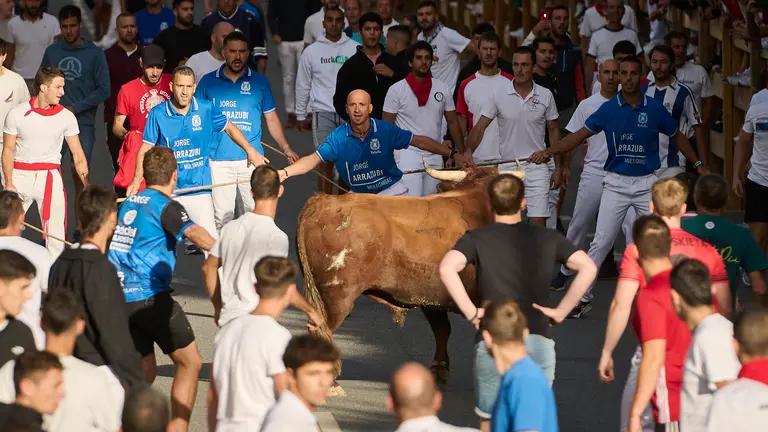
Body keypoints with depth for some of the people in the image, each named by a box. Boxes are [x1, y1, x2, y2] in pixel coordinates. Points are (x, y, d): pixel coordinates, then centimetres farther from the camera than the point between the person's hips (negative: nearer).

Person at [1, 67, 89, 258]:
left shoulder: (66, 117, -1)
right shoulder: (17, 114, -4)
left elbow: (78, 154, 2)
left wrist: (87, 186, -7)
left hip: (50, 176, 0)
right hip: (21, 176, 0)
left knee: (56, 232, -3)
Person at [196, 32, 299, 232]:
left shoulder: (260, 82, 7)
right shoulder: (208, 82, 6)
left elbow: (271, 118, 12)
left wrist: (286, 148, 2)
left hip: (252, 160, 1)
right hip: (219, 161, 0)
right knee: (222, 217, 0)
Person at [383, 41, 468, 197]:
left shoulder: (442, 89, 7)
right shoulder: (397, 90, -2)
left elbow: (453, 122, 12)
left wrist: (462, 152, 5)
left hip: (435, 156, 4)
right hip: (408, 155, -4)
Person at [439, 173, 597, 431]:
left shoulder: (476, 239, 3)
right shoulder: (547, 238, 8)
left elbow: (447, 269, -16)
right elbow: (588, 268, 0)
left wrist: (470, 312, -8)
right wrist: (561, 311, 2)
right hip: (538, 341, 1)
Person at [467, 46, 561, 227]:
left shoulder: (545, 95, 0)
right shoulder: (499, 93, -2)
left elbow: (553, 131, 8)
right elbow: (480, 127, -1)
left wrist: (558, 167, 6)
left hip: (537, 166, -1)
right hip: (507, 167, 1)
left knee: (538, 223, -7)